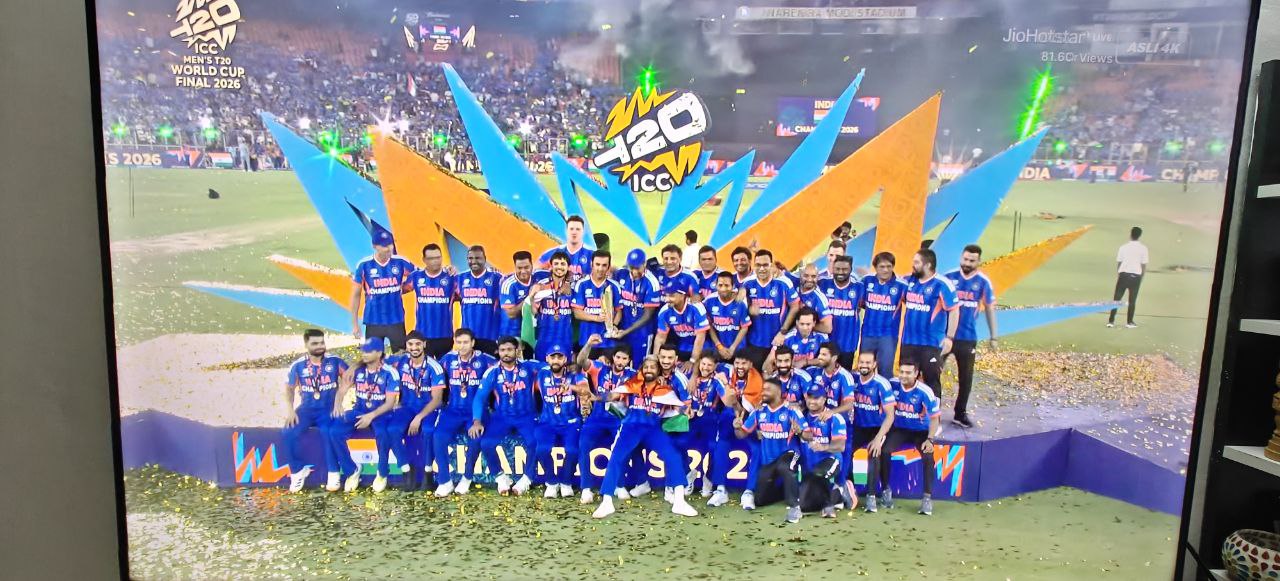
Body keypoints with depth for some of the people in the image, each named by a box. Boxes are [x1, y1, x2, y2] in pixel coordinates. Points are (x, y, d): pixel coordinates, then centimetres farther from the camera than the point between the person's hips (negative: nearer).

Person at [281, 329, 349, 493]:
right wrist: (289, 409, -5)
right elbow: (289, 388, 10)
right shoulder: (298, 365, 4)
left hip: (329, 408, -3)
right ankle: (298, 471, 1)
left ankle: (333, 473, -15)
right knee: (287, 433, -22)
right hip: (307, 408, 3)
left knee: (327, 432, -32)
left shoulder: (335, 361, -2)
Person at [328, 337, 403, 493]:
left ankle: (382, 474, -10)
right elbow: (342, 390, 0)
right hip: (359, 410, 5)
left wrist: (371, 416, -28)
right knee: (335, 431, -21)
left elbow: (390, 402, -13)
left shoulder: (389, 373, -11)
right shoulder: (357, 370, 0)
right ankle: (352, 471, -1)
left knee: (381, 433, -36)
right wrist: (337, 405, -23)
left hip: (381, 412, -4)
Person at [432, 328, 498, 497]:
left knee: (475, 439, -30)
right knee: (438, 437, -24)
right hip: (453, 411, 2)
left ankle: (467, 478, -4)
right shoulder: (448, 359, 5)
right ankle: (445, 481, -9)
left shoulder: (483, 360, -3)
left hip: (476, 411, -2)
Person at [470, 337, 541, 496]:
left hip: (526, 416, -1)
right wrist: (477, 421, -19)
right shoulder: (492, 372, -1)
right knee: (486, 443, -25)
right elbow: (480, 397, -5)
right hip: (501, 417, 1)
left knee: (534, 442, -29)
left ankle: (527, 478, -2)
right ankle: (501, 476, 3)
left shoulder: (528, 367, -3)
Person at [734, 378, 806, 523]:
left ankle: (794, 506, -25)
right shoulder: (758, 412, 1)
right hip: (767, 460, 5)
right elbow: (742, 434, 0)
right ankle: (783, 491, 36)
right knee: (759, 500, 8)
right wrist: (737, 427, -22)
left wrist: (799, 431, -36)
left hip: (788, 453, -5)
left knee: (784, 467, -41)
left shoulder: (791, 411, -11)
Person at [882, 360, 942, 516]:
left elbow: (934, 418, -10)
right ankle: (886, 490, -4)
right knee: (884, 450, -22)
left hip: (920, 431, -2)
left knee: (928, 457, -26)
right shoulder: (893, 385, -10)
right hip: (899, 429, 2)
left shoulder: (925, 392, -17)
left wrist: (929, 440, -20)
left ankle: (927, 497, -11)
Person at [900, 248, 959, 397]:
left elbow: (954, 311, -9)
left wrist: (949, 337, -11)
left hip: (931, 344, -5)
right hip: (908, 342, 6)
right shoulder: (909, 281, 5)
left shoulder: (942, 284, -12)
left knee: (932, 381, 7)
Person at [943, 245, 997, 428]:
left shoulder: (983, 282, -2)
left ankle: (960, 414, 24)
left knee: (966, 378, 10)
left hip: (968, 338, 1)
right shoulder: (949, 277, -3)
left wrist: (993, 337, 5)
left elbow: (990, 309, 5)